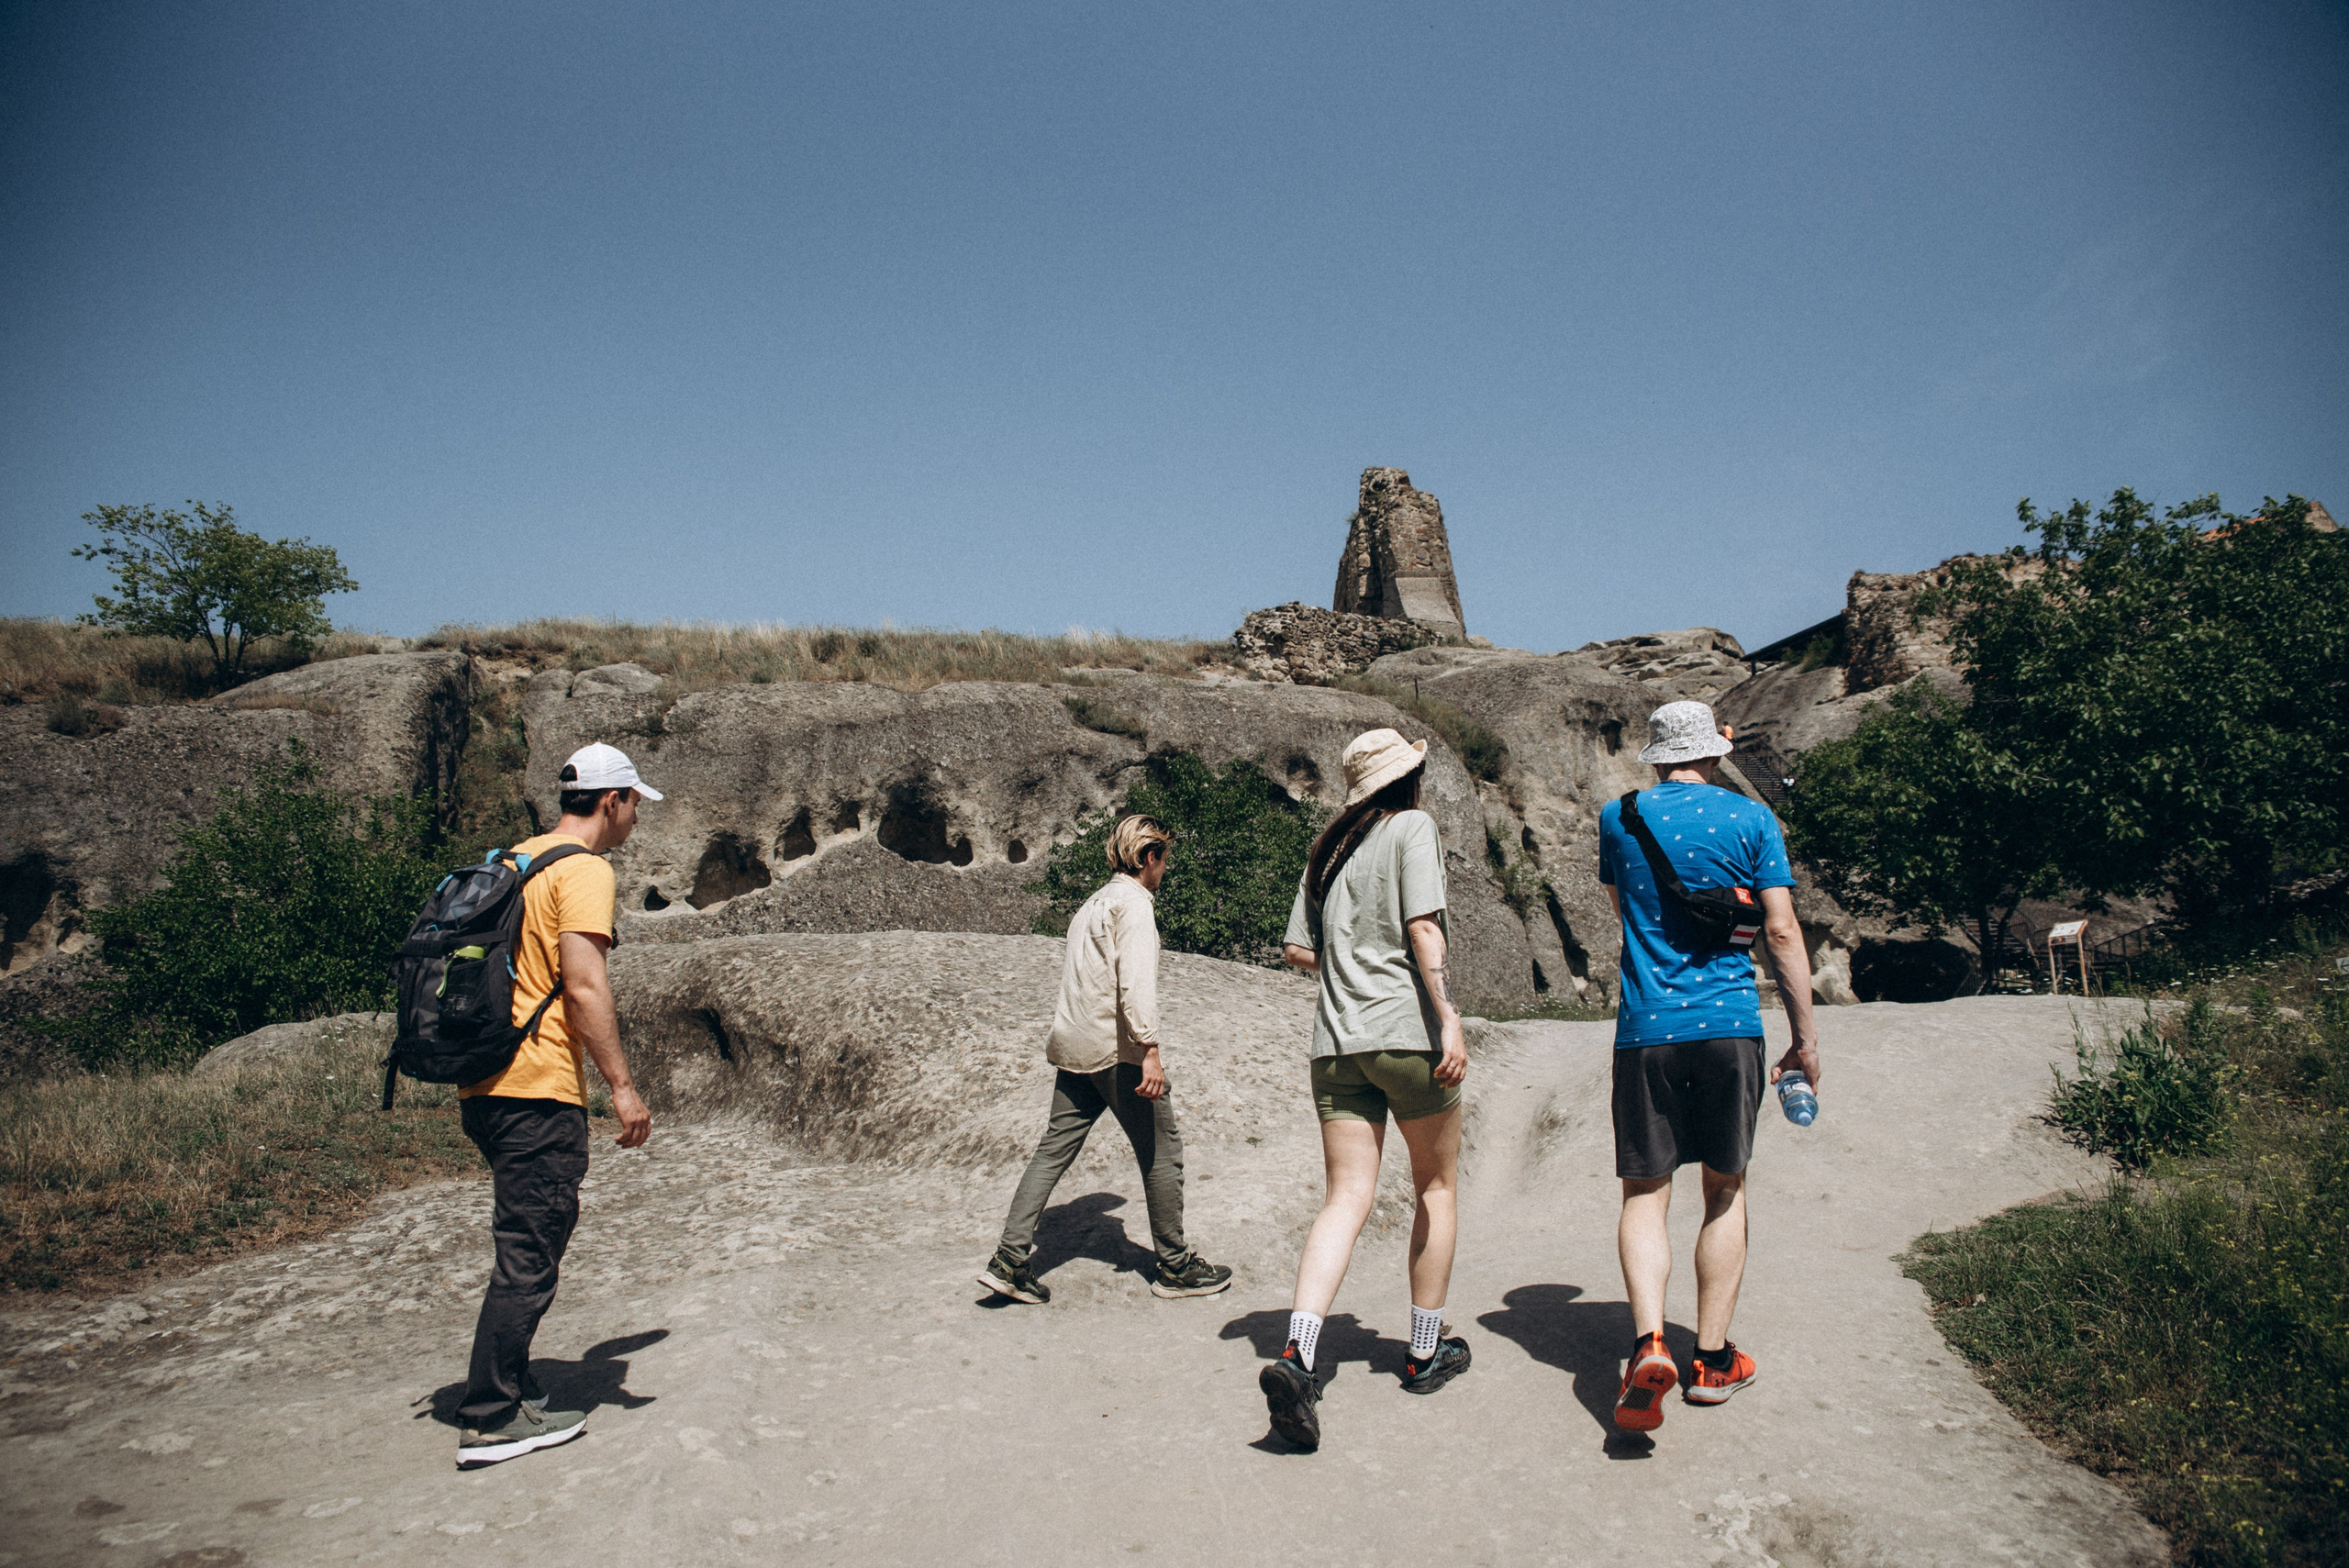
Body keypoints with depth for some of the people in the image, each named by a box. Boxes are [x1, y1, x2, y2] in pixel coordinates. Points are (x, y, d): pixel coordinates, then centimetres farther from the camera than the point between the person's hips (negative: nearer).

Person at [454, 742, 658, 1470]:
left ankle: (512, 1394, 27)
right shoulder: (584, 870, -11)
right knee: (528, 1259, -2)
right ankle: (489, 1422, 5)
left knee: (530, 1245, 19)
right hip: (539, 1090, -10)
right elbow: (584, 986, -20)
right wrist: (621, 1085, -17)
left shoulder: (517, 860, 18)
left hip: (487, 1087, 10)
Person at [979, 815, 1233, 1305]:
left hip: (1075, 1047, 9)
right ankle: (1175, 1267, 12)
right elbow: (1136, 980, -20)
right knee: (1162, 1152, 3)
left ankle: (1009, 1260, 2)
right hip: (1116, 1049, -9)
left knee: (1054, 1150, 7)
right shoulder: (1133, 903, -8)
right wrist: (1149, 1050, -23)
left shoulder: (1094, 902, 20)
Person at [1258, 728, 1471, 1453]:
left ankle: (1296, 1354, -17)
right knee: (1437, 1188, 14)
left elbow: (1298, 949, 15)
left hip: (1336, 1041, 5)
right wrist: (1448, 1019, -16)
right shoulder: (1413, 827, -1)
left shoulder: (1329, 847, 17)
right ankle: (1425, 1353, 23)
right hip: (1407, 1031, -5)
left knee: (1347, 1199, 1)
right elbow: (1423, 929, -13)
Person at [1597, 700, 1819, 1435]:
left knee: (1644, 1194, 4)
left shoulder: (1618, 818, 6)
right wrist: (1805, 1037, 4)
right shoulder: (1750, 818, 1)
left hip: (1646, 1030, 0)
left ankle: (1649, 1342, -16)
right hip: (1730, 1024, 0)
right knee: (1726, 1190, 14)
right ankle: (1713, 1359, 18)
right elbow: (1781, 931, -2)